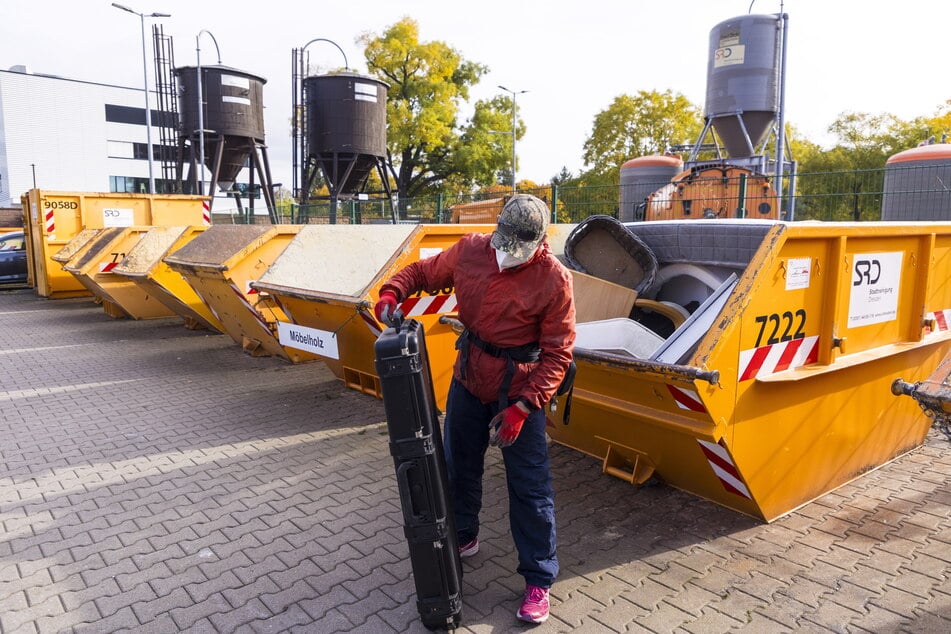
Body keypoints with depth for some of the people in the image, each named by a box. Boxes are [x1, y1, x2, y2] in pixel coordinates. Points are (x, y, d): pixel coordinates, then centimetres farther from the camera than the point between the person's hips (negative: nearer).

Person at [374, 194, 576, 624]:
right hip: (468, 382, 5)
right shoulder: (471, 250, -8)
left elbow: (558, 354, -16)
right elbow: (424, 272, 7)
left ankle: (538, 580, 21)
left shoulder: (553, 280, -19)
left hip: (519, 392, -5)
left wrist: (522, 407, -22)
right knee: (458, 465, 21)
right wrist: (393, 291, -15)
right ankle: (463, 537, 47)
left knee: (529, 486, 2)